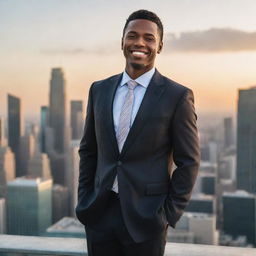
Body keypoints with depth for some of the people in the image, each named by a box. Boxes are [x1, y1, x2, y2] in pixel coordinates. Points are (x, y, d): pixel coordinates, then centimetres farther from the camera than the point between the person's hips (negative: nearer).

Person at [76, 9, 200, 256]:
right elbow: (88, 150, 11)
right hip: (99, 213, 4)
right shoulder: (99, 90, 6)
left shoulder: (178, 96, -7)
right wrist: (84, 200, 6)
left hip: (146, 218, -3)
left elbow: (188, 162, -4)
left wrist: (169, 215, -7)